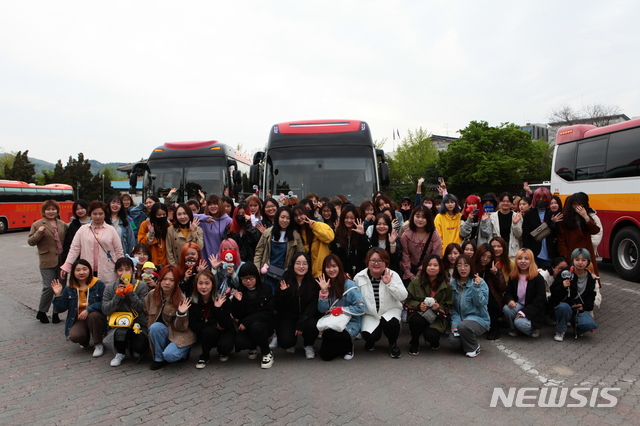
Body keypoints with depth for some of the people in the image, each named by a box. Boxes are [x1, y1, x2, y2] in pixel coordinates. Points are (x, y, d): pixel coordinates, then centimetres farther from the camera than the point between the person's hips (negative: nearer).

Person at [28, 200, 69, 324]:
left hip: (62, 260, 4)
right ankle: (41, 312, 18)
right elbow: (30, 241, 0)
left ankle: (56, 313, 18)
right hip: (47, 261, -3)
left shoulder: (63, 225, 12)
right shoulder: (37, 224, 2)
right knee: (49, 287, -3)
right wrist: (39, 233, -18)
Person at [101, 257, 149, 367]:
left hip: (138, 325, -1)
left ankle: (130, 343, 17)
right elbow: (105, 310, -2)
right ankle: (120, 353, 0)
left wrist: (131, 293, -16)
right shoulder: (110, 288, 8)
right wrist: (118, 296, -13)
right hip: (118, 325, 1)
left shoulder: (141, 286, 1)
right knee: (120, 333, -35)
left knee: (138, 350, -22)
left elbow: (142, 308, -8)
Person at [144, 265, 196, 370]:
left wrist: (181, 314, -32)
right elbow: (146, 314, 10)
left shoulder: (181, 299, -18)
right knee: (155, 327, -29)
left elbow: (180, 328, -14)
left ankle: (183, 351, 4)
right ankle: (159, 358, -7)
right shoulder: (152, 295, -7)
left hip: (180, 335, -4)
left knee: (169, 355, -31)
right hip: (162, 333, 4)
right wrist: (151, 326, -6)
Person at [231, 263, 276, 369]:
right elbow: (237, 315, 0)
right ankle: (252, 347, 10)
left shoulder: (266, 290, -4)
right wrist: (238, 301, -19)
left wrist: (246, 322, -18)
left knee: (255, 326, -36)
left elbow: (267, 312, -12)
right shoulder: (239, 292, 4)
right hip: (246, 327, 2)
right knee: (239, 342, -29)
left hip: (265, 323, -2)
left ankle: (267, 353, -9)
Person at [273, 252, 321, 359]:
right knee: (286, 341, -26)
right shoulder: (284, 282, -8)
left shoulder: (313, 283, -6)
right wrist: (283, 292, -27)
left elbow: (313, 306, -12)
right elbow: (278, 307, -8)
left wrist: (301, 323, -24)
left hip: (307, 317, 1)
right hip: (287, 318, -1)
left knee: (312, 325, -31)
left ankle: (308, 345, 3)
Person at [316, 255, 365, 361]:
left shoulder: (349, 285, -12)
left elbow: (360, 308, -16)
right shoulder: (324, 284, 5)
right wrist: (324, 291, -14)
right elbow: (322, 310, -3)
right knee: (325, 355, -11)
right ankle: (343, 345, 20)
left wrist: (340, 310, -13)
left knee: (328, 334, -32)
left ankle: (348, 346, -1)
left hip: (350, 323, -5)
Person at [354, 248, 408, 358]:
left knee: (391, 323, -33)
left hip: (390, 310, 0)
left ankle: (393, 344, 3)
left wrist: (389, 283, -24)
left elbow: (403, 297, -14)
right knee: (370, 336, -25)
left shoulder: (393, 275, -7)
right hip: (369, 313, 0)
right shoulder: (359, 277, -5)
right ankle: (370, 341, 17)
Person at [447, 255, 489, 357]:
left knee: (463, 326, -35)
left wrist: (477, 287, -24)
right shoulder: (452, 284, 4)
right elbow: (452, 307, 3)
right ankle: (466, 343, 15)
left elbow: (481, 303, -15)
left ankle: (474, 348, -3)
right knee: (453, 340, -24)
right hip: (461, 319, 3)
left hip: (479, 319, -3)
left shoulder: (480, 282, -5)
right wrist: (455, 323, -9)